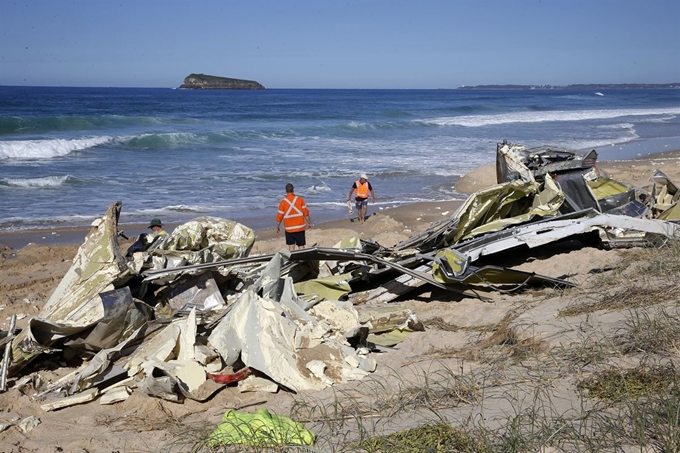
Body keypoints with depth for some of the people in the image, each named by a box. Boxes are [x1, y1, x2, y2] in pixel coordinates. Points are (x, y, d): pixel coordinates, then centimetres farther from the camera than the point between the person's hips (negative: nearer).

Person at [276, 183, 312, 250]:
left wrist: (277, 227, 12)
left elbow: (279, 216, -2)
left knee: (291, 246, 7)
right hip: (300, 227, 0)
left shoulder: (283, 202, -5)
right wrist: (309, 223, 9)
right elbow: (306, 213, -3)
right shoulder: (300, 199, -4)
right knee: (301, 246, 6)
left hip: (289, 228, 0)